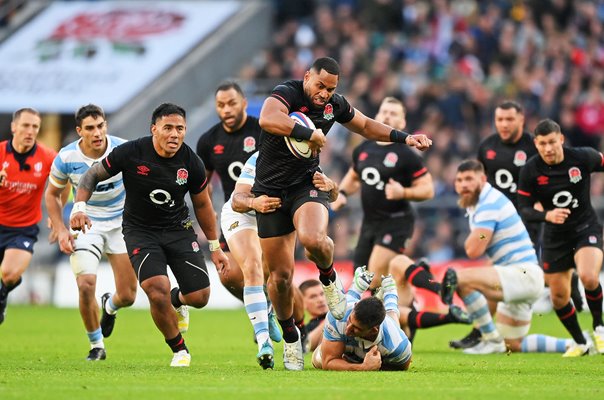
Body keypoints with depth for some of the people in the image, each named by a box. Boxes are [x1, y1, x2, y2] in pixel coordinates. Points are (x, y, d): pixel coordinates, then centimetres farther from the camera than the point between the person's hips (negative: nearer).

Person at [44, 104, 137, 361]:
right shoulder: (66, 157, -14)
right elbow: (52, 194, 3)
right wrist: (60, 230, -7)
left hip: (121, 222, 1)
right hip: (86, 224, -1)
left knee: (128, 296, -1)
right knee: (86, 284, -22)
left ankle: (109, 306, 40)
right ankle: (96, 346, 0)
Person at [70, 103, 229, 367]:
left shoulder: (191, 162, -10)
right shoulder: (130, 153, -17)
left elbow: (202, 204, 6)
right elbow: (93, 175, -3)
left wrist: (215, 247, 12)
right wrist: (79, 206, -20)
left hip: (178, 229, 3)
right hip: (140, 232, -3)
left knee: (199, 297, -7)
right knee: (158, 291, -24)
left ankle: (176, 300, 33)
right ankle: (179, 350, 0)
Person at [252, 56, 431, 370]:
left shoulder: (334, 103, 2)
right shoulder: (286, 93, -17)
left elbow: (365, 125, 22)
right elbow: (268, 119, -41)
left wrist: (405, 138, 14)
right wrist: (311, 134, -33)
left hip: (307, 184, 2)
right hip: (271, 190, -2)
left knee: (313, 239, -33)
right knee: (280, 274, 1)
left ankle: (329, 280, 1)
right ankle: (290, 339, 23)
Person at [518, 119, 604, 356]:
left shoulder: (582, 157, -14)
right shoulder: (531, 171, -13)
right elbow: (524, 209, -10)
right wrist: (546, 215, -29)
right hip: (555, 236, 3)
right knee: (559, 298, 6)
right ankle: (580, 343, 30)